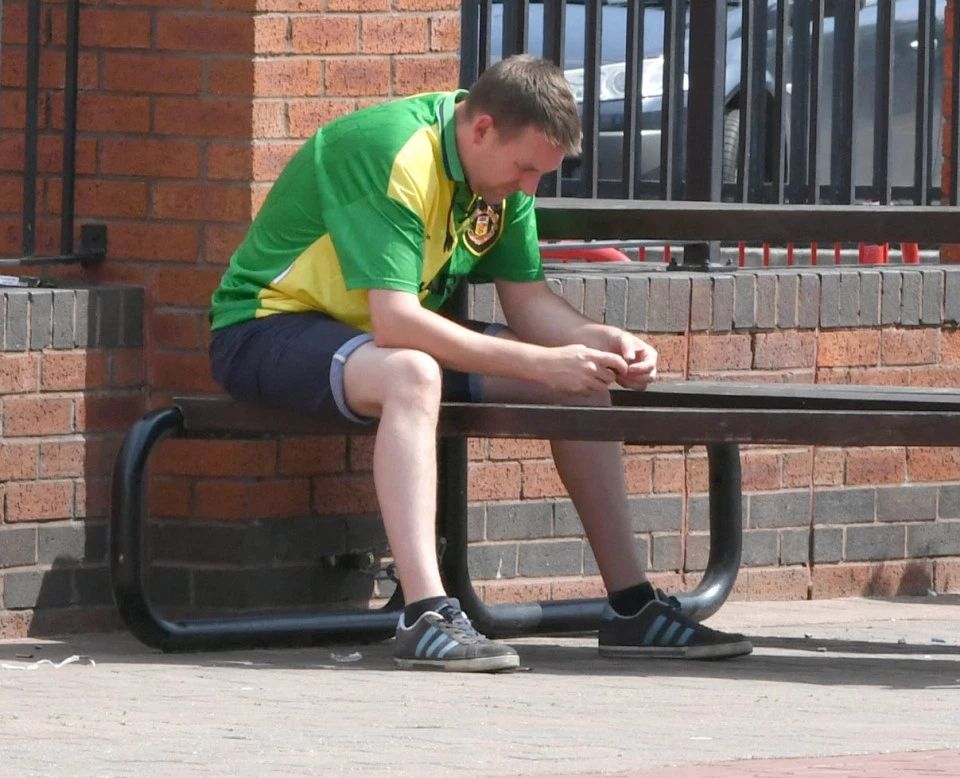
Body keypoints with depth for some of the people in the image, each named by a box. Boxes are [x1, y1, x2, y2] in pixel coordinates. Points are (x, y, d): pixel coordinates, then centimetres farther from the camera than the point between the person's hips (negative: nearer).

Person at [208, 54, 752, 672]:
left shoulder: (501, 169, -1)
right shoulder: (395, 156, -29)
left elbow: (529, 302, 3)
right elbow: (395, 322, -36)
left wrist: (603, 342, -18)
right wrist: (544, 362, -36)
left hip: (387, 333, 9)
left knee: (581, 377, -2)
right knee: (412, 375, -40)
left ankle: (632, 608, 1)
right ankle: (427, 619, -47)